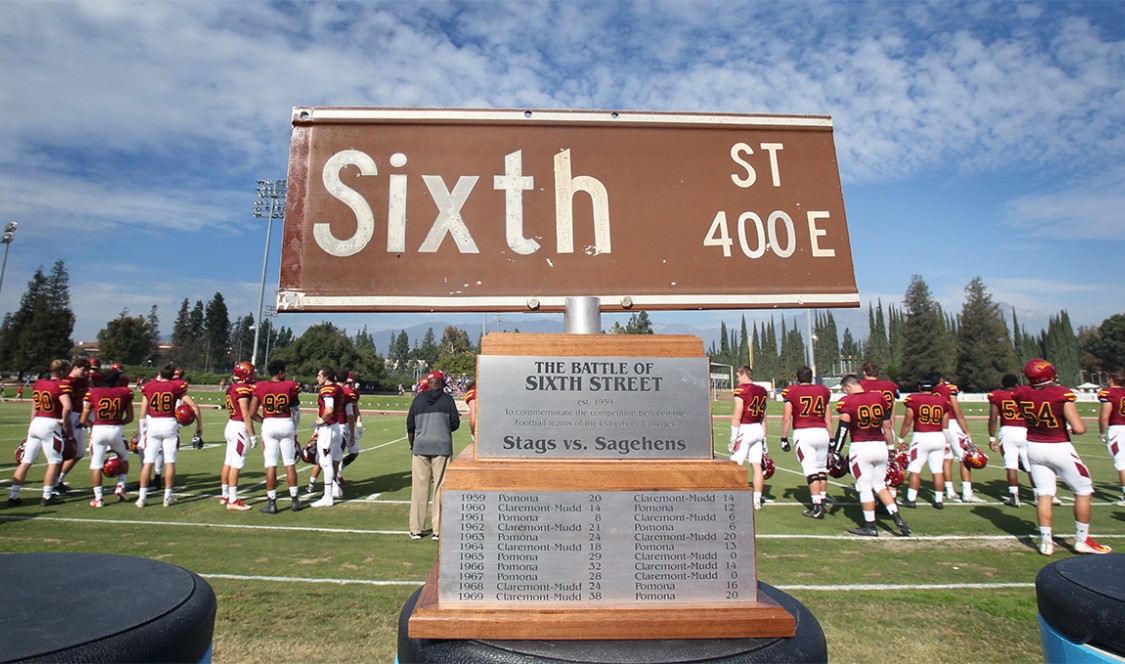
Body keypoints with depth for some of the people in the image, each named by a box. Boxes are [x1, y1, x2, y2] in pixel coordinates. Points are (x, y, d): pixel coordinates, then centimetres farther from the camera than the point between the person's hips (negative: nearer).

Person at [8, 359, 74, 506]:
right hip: (50, 424, -7)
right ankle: (47, 496, 5)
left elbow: (34, 408, 19)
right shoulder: (62, 385, -11)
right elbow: (67, 406, -24)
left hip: (36, 422, 7)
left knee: (25, 461, 13)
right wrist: (64, 421, -8)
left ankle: (13, 496, 16)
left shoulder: (38, 383, 11)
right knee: (54, 461, 4)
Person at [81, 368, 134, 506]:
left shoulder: (93, 392, 3)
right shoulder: (125, 392, 4)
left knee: (96, 465, 7)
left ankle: (98, 497, 6)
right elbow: (129, 417, 9)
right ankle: (121, 486, 16)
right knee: (124, 458, 24)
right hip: (117, 430, 0)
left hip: (98, 430, 0)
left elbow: (83, 420, 4)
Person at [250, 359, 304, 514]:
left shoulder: (260, 387, -1)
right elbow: (296, 412, 3)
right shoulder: (290, 386, -1)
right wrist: (295, 431, 16)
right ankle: (295, 500, 13)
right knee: (290, 463, 8)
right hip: (286, 424, 0)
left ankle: (272, 503, 7)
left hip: (269, 425, 0)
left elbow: (252, 413, -2)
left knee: (271, 465, 4)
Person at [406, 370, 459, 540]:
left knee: (419, 488, 8)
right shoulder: (447, 399, -2)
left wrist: (412, 446, 18)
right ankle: (438, 530, 7)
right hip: (442, 447, -2)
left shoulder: (418, 399, 5)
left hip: (420, 448, 2)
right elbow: (455, 423, -1)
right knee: (440, 488, 4)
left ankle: (416, 530, 15)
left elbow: (410, 426, 7)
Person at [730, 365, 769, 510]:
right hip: (758, 430, 7)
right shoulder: (762, 391, 12)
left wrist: (733, 438, -11)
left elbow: (737, 417, -14)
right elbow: (763, 418, 16)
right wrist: (764, 438, 21)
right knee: (756, 466, 9)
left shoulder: (741, 390, -10)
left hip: (745, 430, -7)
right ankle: (757, 500, 13)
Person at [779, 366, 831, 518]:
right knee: (821, 469, 16)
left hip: (803, 433, -4)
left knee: (811, 471, -3)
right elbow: (828, 419, 16)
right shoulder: (823, 391, 11)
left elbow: (787, 418, -2)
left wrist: (784, 439, 5)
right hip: (822, 432, 4)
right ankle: (822, 502, 24)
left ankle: (817, 508, -4)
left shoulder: (791, 392, 2)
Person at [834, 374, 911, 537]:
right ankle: (897, 518, 13)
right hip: (880, 446, 5)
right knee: (879, 484, 20)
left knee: (864, 487, 5)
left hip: (860, 448, -5)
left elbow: (842, 429, -10)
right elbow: (887, 427, 10)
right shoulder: (880, 398, 6)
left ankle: (870, 526, 12)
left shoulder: (847, 402, -9)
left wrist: (836, 452, -4)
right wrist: (891, 449, 19)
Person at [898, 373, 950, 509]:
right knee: (938, 470, 10)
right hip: (939, 437, 4)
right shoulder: (943, 401, 5)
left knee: (914, 469, 3)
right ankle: (939, 500, 15)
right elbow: (945, 426, 9)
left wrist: (900, 438, 8)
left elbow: (907, 423, -3)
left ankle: (911, 499, 5)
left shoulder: (913, 399, -6)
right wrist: (947, 443, 20)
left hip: (921, 437, -4)